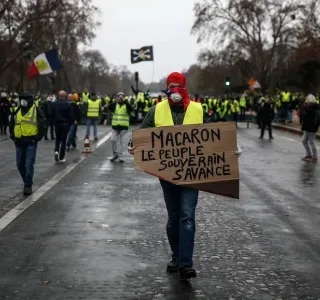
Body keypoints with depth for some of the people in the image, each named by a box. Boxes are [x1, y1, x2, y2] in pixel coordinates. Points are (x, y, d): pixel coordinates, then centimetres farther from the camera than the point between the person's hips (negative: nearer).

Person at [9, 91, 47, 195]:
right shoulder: (16, 111, 10)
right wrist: (13, 136, 11)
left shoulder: (36, 110, -4)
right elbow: (11, 124, 21)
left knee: (29, 165, -9)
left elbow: (43, 125, -4)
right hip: (19, 143, 5)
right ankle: (27, 182, 29)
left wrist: (37, 137, -8)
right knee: (20, 165, 11)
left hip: (31, 142, -5)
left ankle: (28, 186, 0)